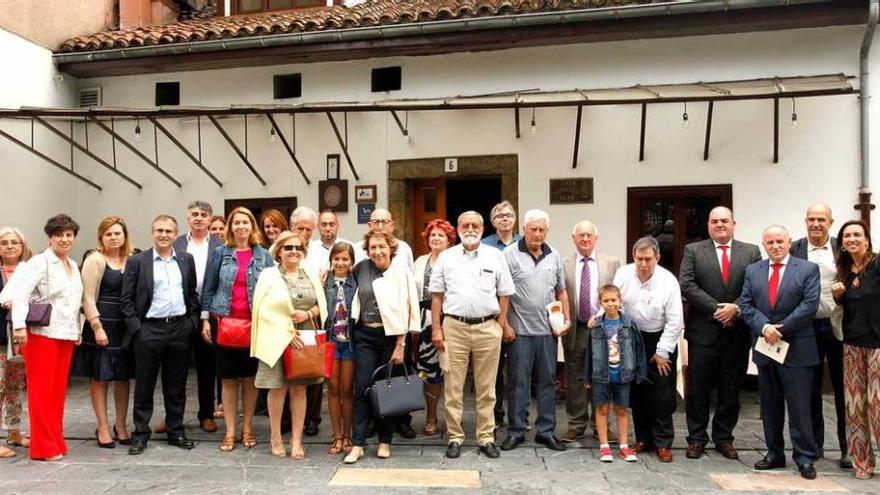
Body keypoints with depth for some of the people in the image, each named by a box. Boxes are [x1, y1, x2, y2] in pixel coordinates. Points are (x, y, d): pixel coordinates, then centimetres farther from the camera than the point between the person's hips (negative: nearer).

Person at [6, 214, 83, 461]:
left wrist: (78, 331, 16)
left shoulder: (73, 266, 15)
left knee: (59, 390, 10)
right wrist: (19, 325, -25)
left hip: (66, 335, 6)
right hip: (42, 334, -6)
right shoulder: (40, 262, -6)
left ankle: (56, 442, 19)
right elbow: (20, 293, -16)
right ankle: (44, 447, 7)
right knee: (41, 390, 0)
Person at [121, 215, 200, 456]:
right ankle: (140, 434, 17)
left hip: (180, 329, 3)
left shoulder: (186, 260, 9)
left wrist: (192, 322, 4)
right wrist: (135, 327, -8)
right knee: (144, 386, 6)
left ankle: (176, 431, 22)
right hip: (149, 330, -3)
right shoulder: (137, 261, 0)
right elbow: (127, 298, -1)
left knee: (176, 386, 11)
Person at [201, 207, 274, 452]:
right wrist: (205, 320, -2)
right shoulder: (219, 253, 4)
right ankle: (230, 431, 12)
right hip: (224, 322, 0)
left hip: (254, 324, 0)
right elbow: (208, 288, 4)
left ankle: (247, 428, 18)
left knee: (250, 377, 6)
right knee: (229, 378, 5)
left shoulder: (264, 256, 5)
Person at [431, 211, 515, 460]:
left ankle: (486, 438, 17)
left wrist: (500, 326, 0)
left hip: (487, 327, 0)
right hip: (454, 327, 0)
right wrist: (436, 328, 1)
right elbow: (436, 295, 7)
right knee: (453, 387, 3)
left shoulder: (495, 256, 6)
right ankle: (455, 437, 14)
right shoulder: (446, 257, 6)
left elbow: (504, 295, 7)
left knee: (486, 388, 7)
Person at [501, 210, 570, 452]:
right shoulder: (510, 254, -6)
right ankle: (516, 431, 15)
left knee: (547, 381, 10)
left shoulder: (554, 256, 10)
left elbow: (561, 291, 17)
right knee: (518, 382, 3)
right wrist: (504, 324, -11)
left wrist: (567, 319, 8)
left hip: (548, 331, 4)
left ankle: (546, 431, 21)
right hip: (520, 331, -4)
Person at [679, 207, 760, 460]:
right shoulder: (693, 250, 4)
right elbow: (686, 285, -7)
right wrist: (716, 308, -14)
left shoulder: (751, 252, 8)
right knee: (698, 389, 4)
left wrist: (735, 308, -15)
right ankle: (697, 438, 16)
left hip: (738, 332, 2)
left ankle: (724, 438, 23)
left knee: (731, 390, 10)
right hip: (703, 331, -1)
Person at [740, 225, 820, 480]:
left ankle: (805, 459, 10)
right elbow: (746, 304, 2)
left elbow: (810, 304, -10)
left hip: (797, 348, -4)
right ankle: (774, 453, 23)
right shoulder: (753, 270, 9)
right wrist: (764, 327, -14)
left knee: (800, 406, 0)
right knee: (770, 406, 12)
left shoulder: (808, 269, -1)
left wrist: (781, 328, -14)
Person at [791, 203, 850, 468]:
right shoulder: (794, 249, 2)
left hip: (838, 327, 0)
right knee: (811, 389, 10)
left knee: (843, 389, 6)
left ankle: (847, 448, 16)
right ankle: (815, 444, 22)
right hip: (807, 328, 1)